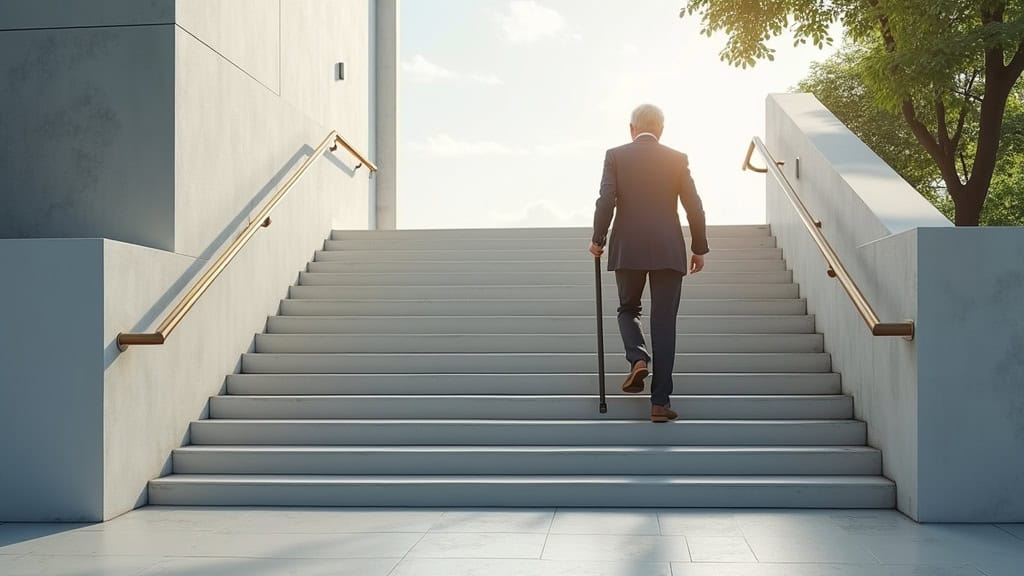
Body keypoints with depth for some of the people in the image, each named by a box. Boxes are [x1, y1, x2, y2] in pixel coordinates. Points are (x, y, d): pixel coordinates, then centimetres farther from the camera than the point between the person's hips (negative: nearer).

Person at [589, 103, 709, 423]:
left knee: (628, 309, 22)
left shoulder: (615, 156, 2)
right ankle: (660, 401, 1)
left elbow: (606, 200, -8)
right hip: (668, 250, 0)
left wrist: (598, 239, 4)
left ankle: (638, 358, -6)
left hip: (627, 249, 0)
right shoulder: (677, 159, 5)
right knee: (664, 322, 4)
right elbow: (694, 207, 2)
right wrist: (699, 248, 10)